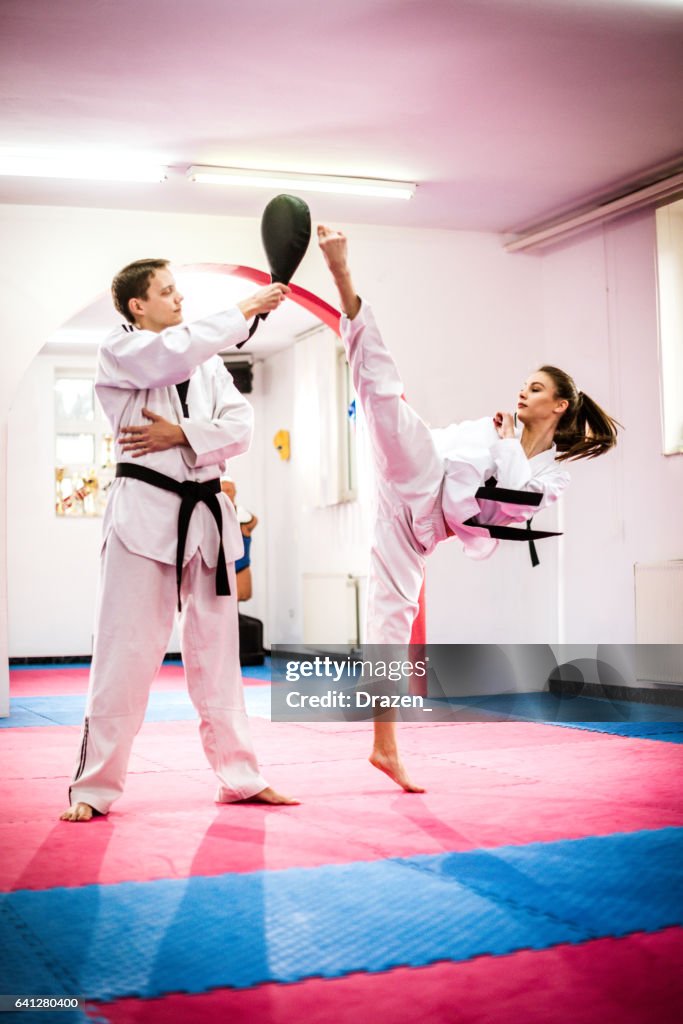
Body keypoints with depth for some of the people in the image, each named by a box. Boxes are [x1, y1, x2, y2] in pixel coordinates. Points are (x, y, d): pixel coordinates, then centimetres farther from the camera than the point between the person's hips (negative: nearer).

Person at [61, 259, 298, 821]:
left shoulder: (207, 361, 16)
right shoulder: (120, 352, 0)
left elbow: (240, 425, 3)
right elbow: (176, 352, -21)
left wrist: (181, 434, -13)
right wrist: (247, 309, -14)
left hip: (205, 512, 6)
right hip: (145, 512, -5)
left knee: (217, 652, 11)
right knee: (126, 653, -5)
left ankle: (240, 777, 20)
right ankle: (94, 787, 6)